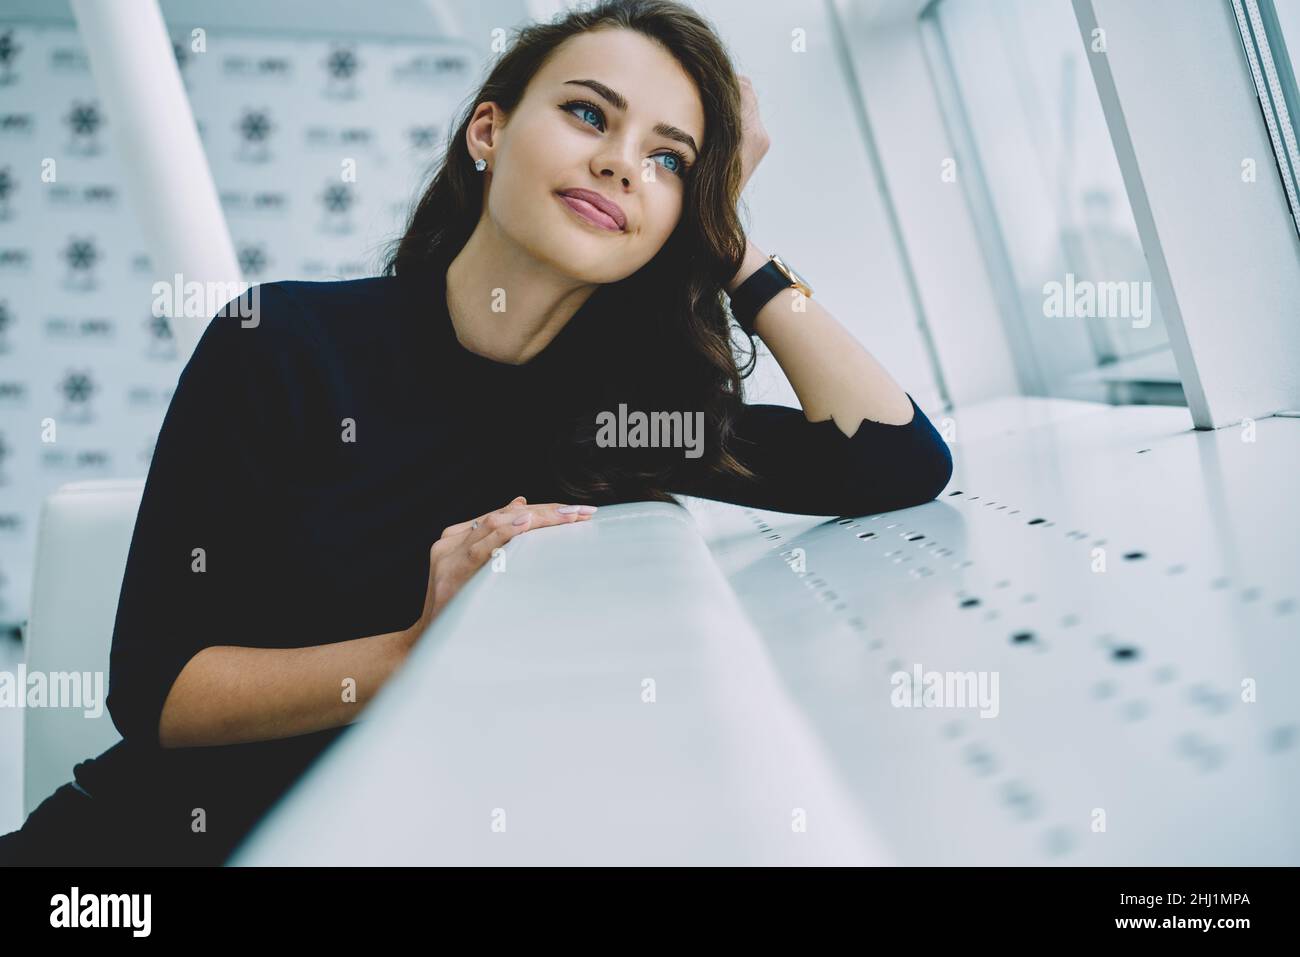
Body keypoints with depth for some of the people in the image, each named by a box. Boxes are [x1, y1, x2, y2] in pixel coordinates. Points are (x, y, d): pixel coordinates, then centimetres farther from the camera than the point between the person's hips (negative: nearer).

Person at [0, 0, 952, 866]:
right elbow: (153, 688, -11)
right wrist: (417, 653, -26)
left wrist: (730, 246, -9)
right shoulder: (286, 342, -9)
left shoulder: (614, 402, -1)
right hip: (156, 834, -3)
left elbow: (904, 467, -9)